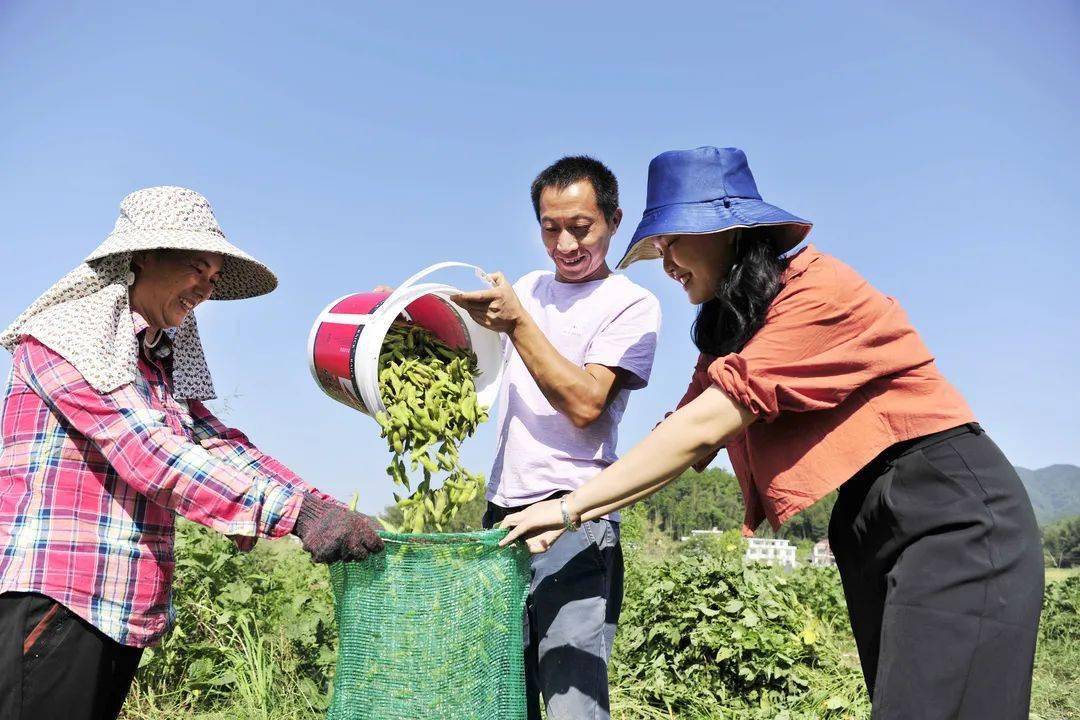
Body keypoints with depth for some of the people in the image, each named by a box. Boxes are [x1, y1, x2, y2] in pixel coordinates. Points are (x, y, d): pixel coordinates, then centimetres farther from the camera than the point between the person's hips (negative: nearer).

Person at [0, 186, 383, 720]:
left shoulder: (159, 362, 16)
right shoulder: (60, 336, -8)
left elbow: (218, 443, 2)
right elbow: (144, 450, -21)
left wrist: (320, 508, -15)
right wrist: (291, 511, -29)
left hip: (124, 611, 8)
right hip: (51, 596, -7)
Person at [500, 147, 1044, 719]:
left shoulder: (818, 291, -18)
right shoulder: (732, 327, 9)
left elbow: (703, 429, -24)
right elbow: (682, 448, 2)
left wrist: (571, 507, -19)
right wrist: (574, 515, -8)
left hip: (954, 513, -8)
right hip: (869, 529, 8)